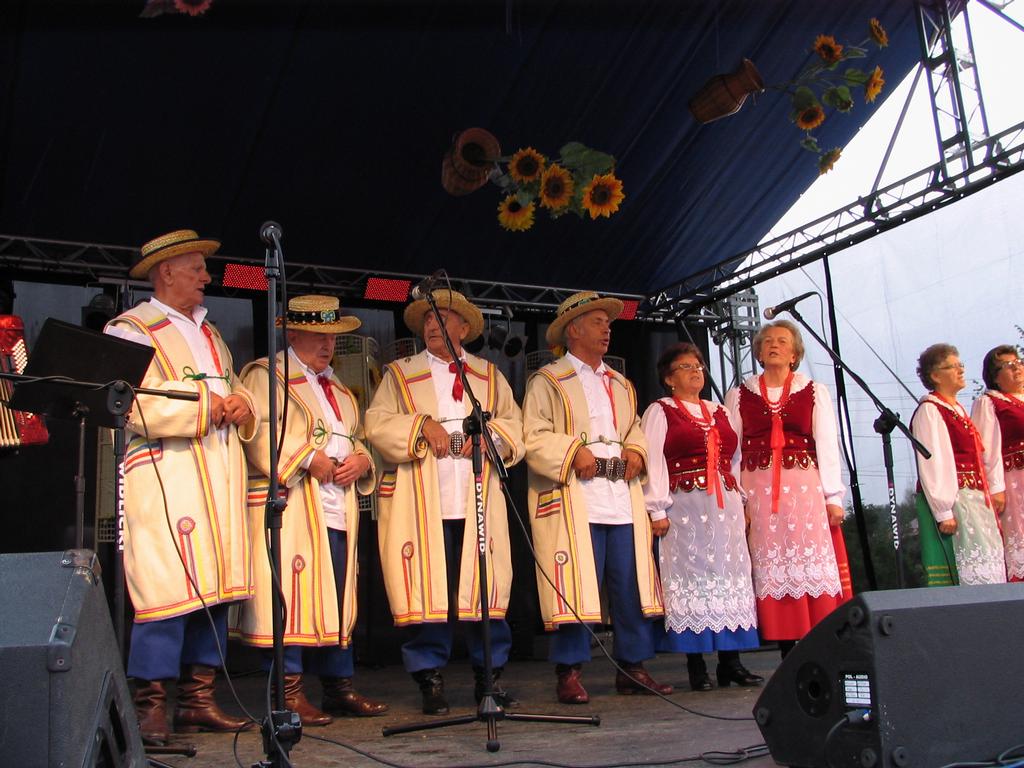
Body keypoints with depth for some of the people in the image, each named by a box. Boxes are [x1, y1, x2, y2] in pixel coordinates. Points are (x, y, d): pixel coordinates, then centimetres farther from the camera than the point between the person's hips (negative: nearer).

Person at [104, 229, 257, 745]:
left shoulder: (210, 335, 25)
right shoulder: (131, 330, -1)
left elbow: (237, 393, 26)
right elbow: (132, 402, -16)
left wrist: (241, 407, 3)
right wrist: (204, 406, -13)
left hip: (220, 482, 7)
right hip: (166, 481, -7)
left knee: (217, 587, 6)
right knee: (169, 588, -12)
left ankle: (197, 701, 14)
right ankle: (151, 705, -2)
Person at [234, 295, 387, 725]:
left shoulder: (338, 389, 26)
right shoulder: (265, 376, 2)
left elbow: (358, 439, 29)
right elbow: (259, 433, -13)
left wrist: (361, 460, 7)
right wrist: (308, 457, -17)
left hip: (338, 514, 7)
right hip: (290, 510, -7)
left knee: (338, 600, 9)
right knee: (290, 598, -6)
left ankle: (339, 687, 18)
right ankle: (289, 693, 2)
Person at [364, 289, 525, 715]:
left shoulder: (490, 376, 19)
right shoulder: (400, 374, 14)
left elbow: (516, 427, 13)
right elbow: (377, 424, 2)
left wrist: (489, 432, -7)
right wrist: (422, 424, -11)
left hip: (479, 502, 2)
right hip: (421, 504, -1)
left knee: (487, 589, 0)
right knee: (427, 592, -4)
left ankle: (489, 676, 12)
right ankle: (431, 680, 6)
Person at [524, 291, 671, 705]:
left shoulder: (621, 385, 25)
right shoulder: (547, 381, 5)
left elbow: (634, 429, 26)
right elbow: (533, 438, -5)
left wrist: (636, 451, 5)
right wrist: (574, 451, -18)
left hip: (623, 500, 6)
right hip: (573, 502, -6)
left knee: (631, 585, 6)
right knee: (575, 587, -7)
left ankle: (632, 668, 16)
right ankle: (570, 672, 3)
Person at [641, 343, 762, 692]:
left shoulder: (720, 412, 20)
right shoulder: (659, 411, 4)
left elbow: (735, 459, 21)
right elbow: (652, 462, -5)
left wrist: (741, 502, 12)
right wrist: (657, 510, -13)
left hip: (725, 506, 6)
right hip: (685, 507, -5)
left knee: (731, 576, 3)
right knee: (690, 578, -5)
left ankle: (730, 661, 10)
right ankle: (696, 668, 0)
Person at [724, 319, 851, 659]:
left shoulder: (814, 392, 12)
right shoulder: (738, 395, 12)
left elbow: (827, 445, 5)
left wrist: (833, 496, -3)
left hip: (806, 489, 0)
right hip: (759, 492, 1)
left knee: (813, 564, -5)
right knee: (771, 568, -1)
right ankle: (788, 653, 4)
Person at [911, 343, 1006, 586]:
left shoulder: (958, 409, 18)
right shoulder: (929, 411, -9)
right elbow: (931, 465, -17)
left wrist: (989, 494, 14)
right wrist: (943, 512, -22)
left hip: (974, 499, 9)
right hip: (950, 501, -9)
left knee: (987, 566, 8)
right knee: (961, 572, -9)